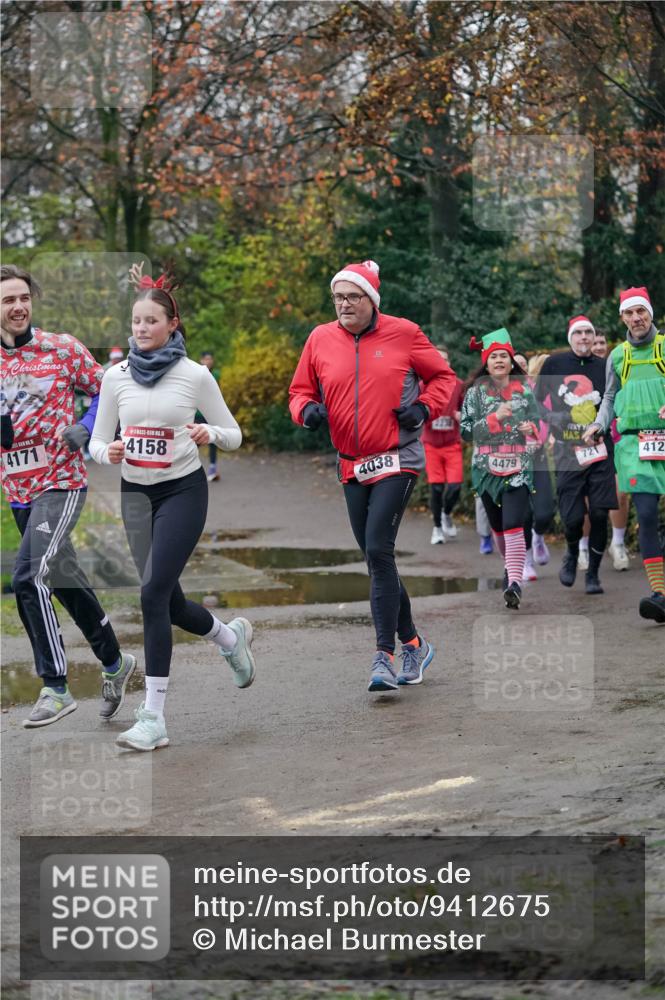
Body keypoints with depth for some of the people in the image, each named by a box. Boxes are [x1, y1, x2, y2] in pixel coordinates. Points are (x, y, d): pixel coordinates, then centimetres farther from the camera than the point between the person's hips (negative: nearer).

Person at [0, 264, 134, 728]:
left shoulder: (62, 348, -5)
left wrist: (86, 428, -14)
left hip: (61, 483, -5)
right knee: (66, 581, 15)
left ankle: (56, 688, -14)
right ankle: (115, 663, 34)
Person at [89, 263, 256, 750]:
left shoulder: (195, 375, -5)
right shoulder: (116, 376, 3)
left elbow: (234, 435, 3)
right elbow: (97, 441, 9)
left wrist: (209, 433, -19)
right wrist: (107, 453, -15)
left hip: (183, 490, -4)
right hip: (135, 493, 4)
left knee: (153, 592, -18)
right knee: (168, 600, 9)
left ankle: (154, 716, -14)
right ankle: (230, 636, 44)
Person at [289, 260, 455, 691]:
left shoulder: (403, 334, -3)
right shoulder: (321, 339, 5)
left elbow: (443, 377, 7)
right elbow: (300, 391, 14)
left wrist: (424, 408, -10)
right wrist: (308, 410, -8)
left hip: (398, 461, -5)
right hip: (353, 468, 5)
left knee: (379, 552, -16)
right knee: (378, 559, 10)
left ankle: (386, 655, -12)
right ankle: (414, 643, 26)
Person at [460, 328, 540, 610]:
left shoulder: (524, 389, 7)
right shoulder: (476, 392, 4)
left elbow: (536, 421, 17)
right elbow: (465, 431, -3)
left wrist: (532, 429, -7)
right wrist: (494, 418, -16)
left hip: (518, 467, -1)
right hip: (487, 467, 1)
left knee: (513, 525, -16)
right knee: (498, 526, 12)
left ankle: (514, 582, -22)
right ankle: (512, 566, 36)